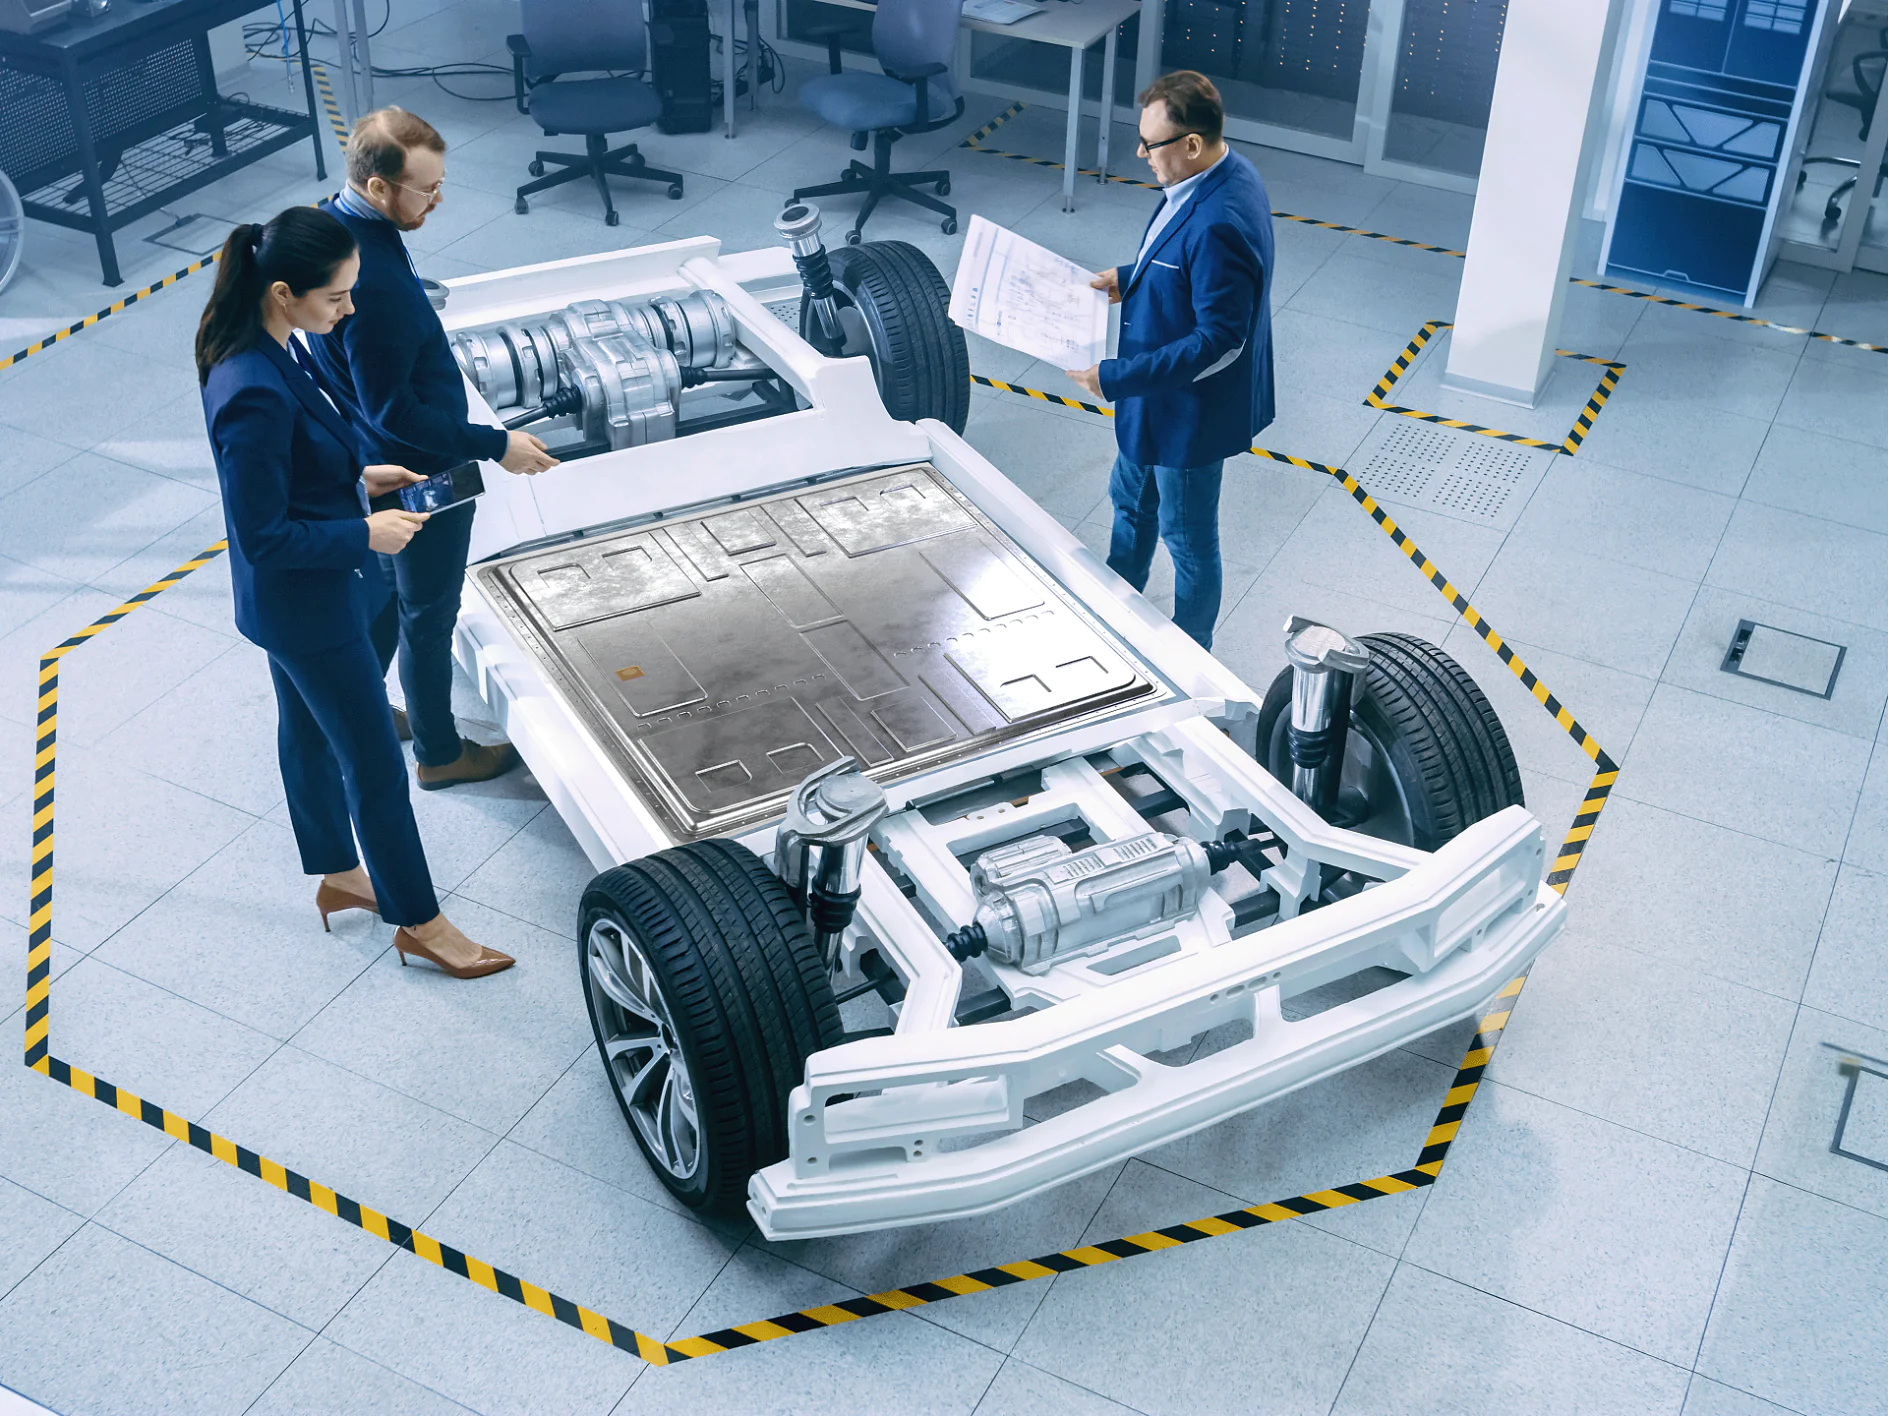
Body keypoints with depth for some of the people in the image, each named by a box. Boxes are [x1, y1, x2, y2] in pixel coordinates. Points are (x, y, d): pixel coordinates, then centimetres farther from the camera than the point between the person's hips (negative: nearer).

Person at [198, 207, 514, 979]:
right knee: (375, 767, 5)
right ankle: (419, 923, 21)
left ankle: (337, 877, 46)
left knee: (309, 736, 26)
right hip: (308, 605, -10)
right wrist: (367, 534, -19)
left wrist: (356, 476, 3)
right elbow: (265, 537, -27)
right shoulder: (257, 395, -34)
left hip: (288, 602, 10)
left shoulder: (257, 350, -4)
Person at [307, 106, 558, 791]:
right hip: (419, 475, -9)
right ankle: (438, 753, 30)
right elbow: (391, 412, -29)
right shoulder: (373, 284, -35)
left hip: (373, 467, 9)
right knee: (429, 615, 10)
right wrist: (495, 445, -23)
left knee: (384, 589, 27)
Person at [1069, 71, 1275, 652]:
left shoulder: (1219, 225, -34)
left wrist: (1116, 378, -29)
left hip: (1191, 407, -10)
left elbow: (1220, 341, -31)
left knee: (1188, 537, 12)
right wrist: (1129, 279, 3)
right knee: (1130, 498, 28)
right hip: (1158, 392, 10)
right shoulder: (1219, 175, -4)